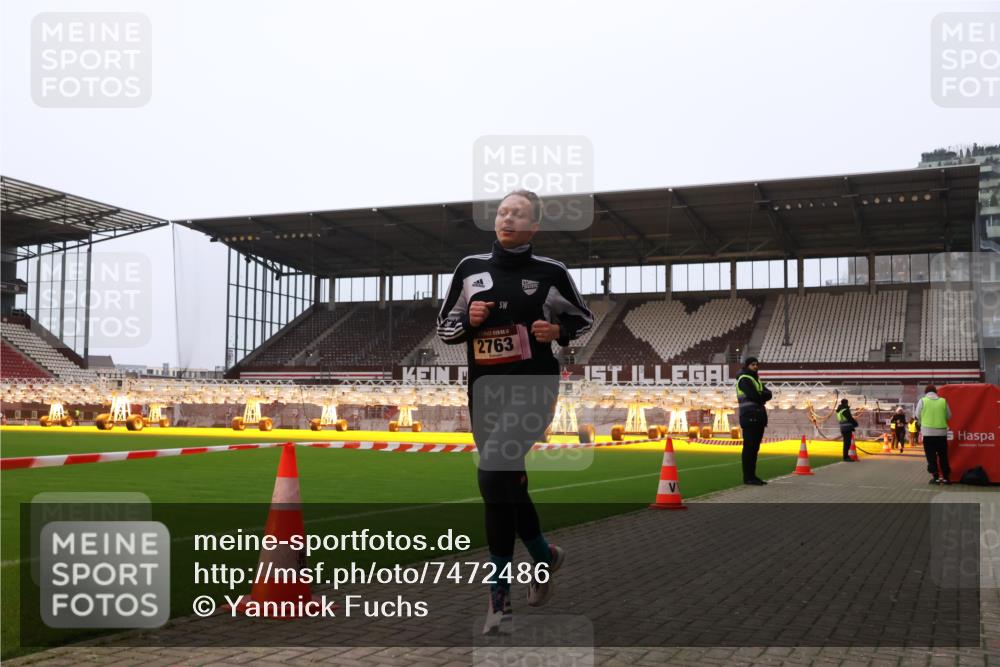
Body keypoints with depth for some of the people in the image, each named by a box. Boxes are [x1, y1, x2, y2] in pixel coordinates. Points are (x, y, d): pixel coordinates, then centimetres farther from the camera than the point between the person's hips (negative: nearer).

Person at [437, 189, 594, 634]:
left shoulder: (550, 272, -2)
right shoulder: (469, 269, 5)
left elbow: (584, 319, 11)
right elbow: (444, 328, 11)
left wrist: (558, 332, -8)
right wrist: (468, 322, -9)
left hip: (532, 388, -4)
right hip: (484, 392, 5)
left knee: (493, 476, -21)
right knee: (509, 485, 14)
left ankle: (499, 593, -9)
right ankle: (545, 557, 42)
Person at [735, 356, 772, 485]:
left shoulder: (756, 379, 22)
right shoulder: (744, 379, -6)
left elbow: (768, 394, 10)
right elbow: (754, 396, -18)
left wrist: (759, 396, -9)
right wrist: (763, 396, 0)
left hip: (758, 417, 9)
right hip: (749, 416, -9)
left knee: (755, 447, 9)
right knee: (749, 447, -8)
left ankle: (752, 475, 13)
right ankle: (747, 477, -6)